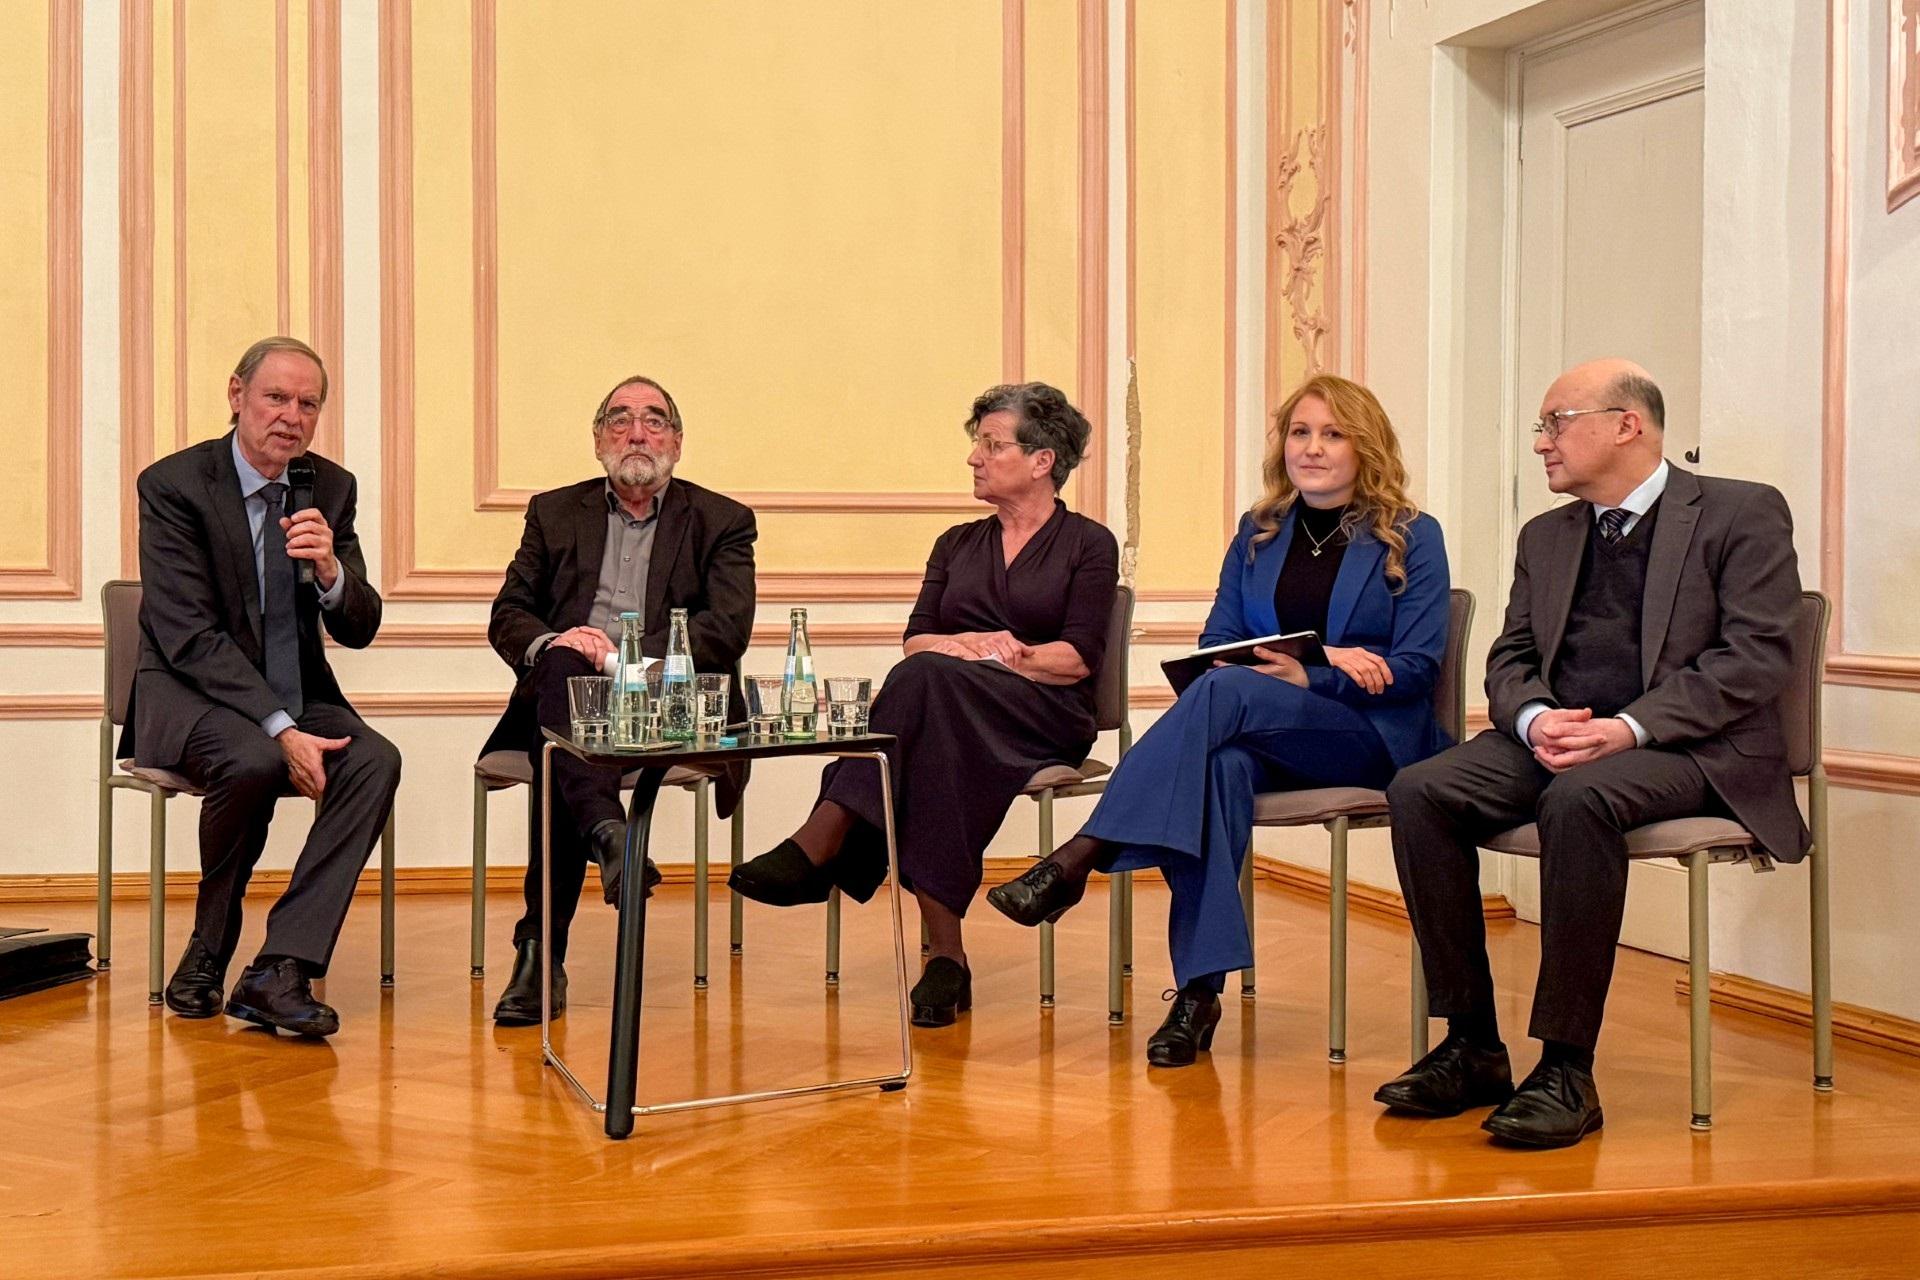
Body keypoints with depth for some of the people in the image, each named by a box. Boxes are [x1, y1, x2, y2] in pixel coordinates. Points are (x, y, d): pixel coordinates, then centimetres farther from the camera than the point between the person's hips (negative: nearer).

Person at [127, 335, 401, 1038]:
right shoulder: (173, 483, -11)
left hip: (296, 696, 5)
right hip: (190, 695, -5)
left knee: (377, 761, -25)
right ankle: (208, 951, -11)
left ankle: (279, 969, -28)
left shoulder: (331, 488, 4)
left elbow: (359, 631, 1)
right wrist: (281, 729, -28)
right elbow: (189, 636, -18)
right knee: (254, 763, -36)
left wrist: (331, 572, -23)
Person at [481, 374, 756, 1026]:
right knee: (564, 669, -38)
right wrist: (549, 643, -13)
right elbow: (507, 615, 13)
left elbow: (729, 628, -1)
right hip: (562, 694, 2)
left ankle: (542, 951, -39)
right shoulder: (555, 513, 24)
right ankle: (606, 832, -57)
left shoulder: (721, 522, 16)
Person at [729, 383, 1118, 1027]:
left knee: (929, 679, -35)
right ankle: (945, 956, -40)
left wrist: (993, 654, -14)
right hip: (949, 711, 3)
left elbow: (1078, 658, -2)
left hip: (1047, 717, -3)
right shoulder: (956, 544, 25)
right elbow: (915, 641, 12)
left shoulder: (1088, 544, 11)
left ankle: (817, 848, -42)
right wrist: (973, 647, -9)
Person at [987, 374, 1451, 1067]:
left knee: (1227, 692, -34)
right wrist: (1324, 656, -8)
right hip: (1258, 733, 3)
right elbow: (1217, 643, 10)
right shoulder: (1258, 534, 17)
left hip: (1372, 735, -3)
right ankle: (1198, 991, -41)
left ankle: (1078, 859, -39)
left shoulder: (1412, 537, 4)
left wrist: (1310, 675, -18)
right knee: (1219, 763, -37)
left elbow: (1418, 666, -3)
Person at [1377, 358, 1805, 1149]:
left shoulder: (1742, 514, 1)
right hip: (1554, 741, 6)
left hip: (1691, 749, -6)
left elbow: (1756, 660, -9)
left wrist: (1629, 728, -21)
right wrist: (1535, 719, -9)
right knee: (1419, 792, -21)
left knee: (1579, 800, -38)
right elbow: (1509, 661, 16)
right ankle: (1472, 1048, -15)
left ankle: (1567, 1070, -30)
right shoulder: (1545, 536, 21)